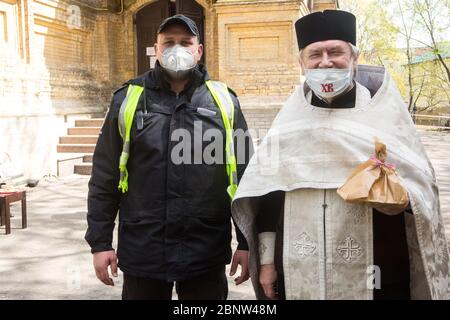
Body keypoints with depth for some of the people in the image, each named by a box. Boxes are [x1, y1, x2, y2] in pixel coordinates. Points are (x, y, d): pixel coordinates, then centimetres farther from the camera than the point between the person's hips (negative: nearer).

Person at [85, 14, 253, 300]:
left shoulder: (224, 101, 3)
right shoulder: (128, 100, 3)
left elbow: (245, 175, 4)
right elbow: (105, 178, 4)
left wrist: (247, 242, 1)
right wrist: (100, 242, 1)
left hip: (207, 254, 0)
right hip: (142, 252, 1)